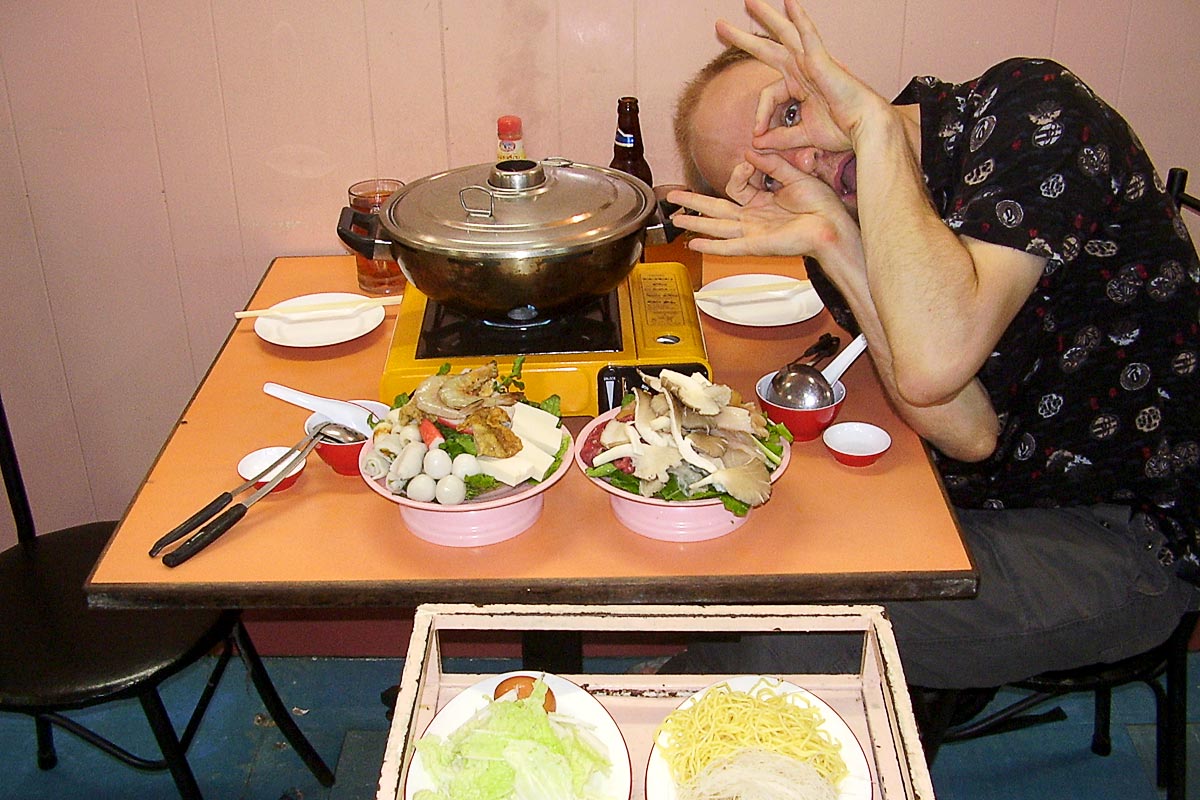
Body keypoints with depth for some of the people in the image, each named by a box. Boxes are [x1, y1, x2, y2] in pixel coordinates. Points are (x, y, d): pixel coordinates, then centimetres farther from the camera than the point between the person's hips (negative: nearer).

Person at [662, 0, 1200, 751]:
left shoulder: (1030, 111, -19)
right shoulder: (859, 216, -2)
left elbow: (932, 365, -34)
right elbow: (969, 434, -15)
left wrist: (874, 123, -26)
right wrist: (833, 246, -23)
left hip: (1124, 540, -6)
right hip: (988, 498, 6)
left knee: (791, 633, -21)